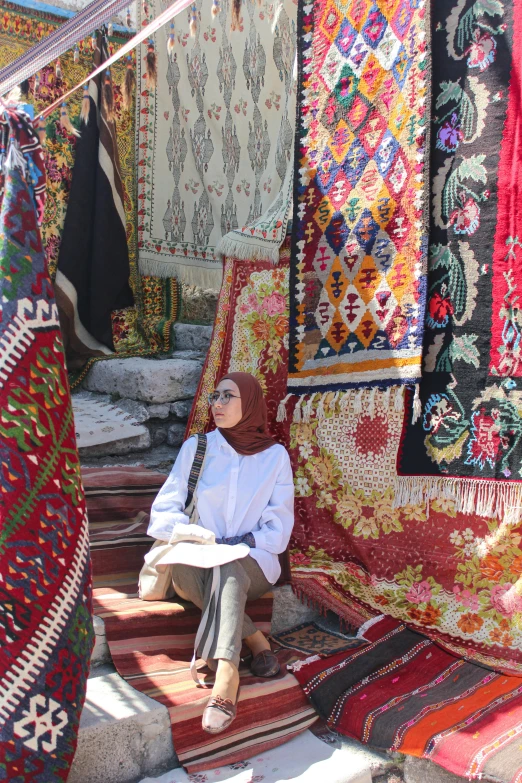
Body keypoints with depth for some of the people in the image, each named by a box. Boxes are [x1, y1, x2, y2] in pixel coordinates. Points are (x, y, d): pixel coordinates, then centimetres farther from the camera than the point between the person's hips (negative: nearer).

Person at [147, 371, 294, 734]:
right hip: (199, 561, 2)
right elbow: (165, 508, 3)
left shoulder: (275, 455, 6)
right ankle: (256, 640, -23)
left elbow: (279, 525, 4)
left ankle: (226, 671, -46)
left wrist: (245, 541, -14)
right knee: (184, 571, -33)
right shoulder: (196, 448, 8)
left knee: (228, 569, -36)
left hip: (253, 562, -1)